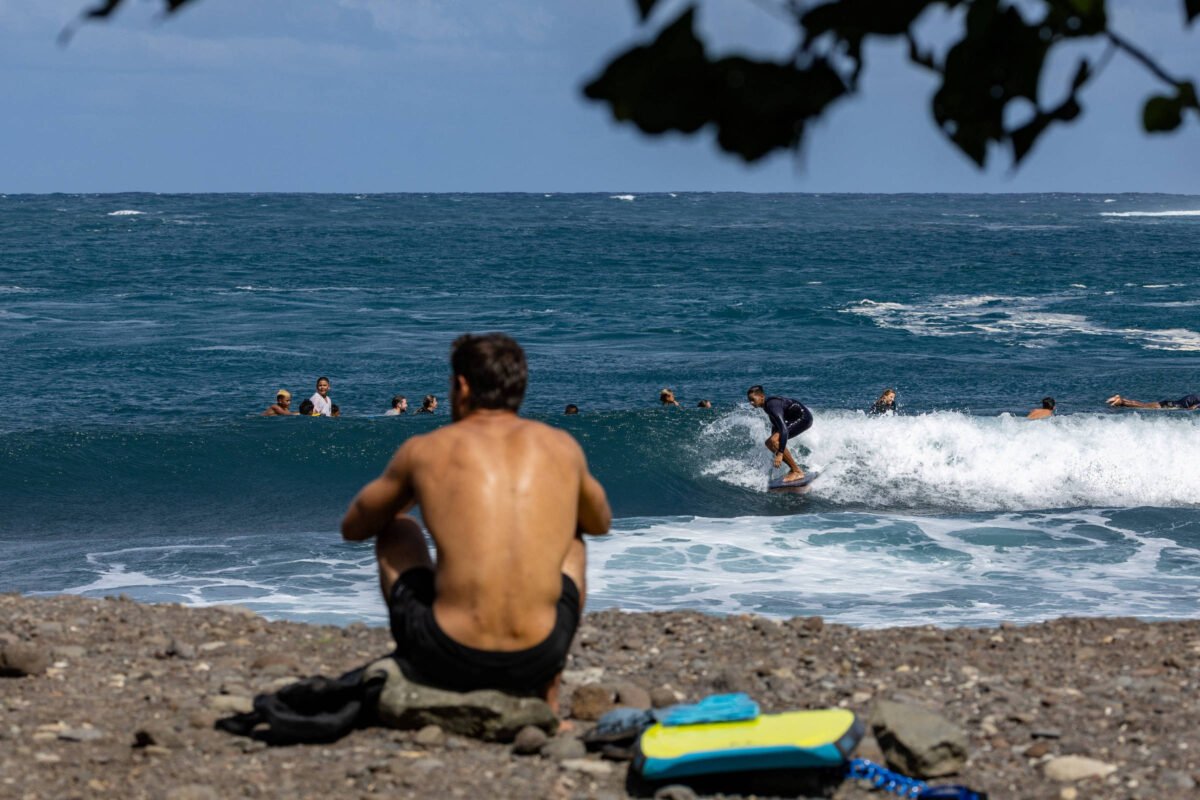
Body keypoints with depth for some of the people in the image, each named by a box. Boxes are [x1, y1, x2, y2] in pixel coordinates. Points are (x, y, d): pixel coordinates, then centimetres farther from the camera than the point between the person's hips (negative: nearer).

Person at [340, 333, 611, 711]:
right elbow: (600, 523, 31)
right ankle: (547, 695, 26)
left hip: (448, 660, -1)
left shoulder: (424, 450, 4)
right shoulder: (562, 447, 9)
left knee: (396, 530, 27)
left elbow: (353, 527, 22)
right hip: (537, 661, 1)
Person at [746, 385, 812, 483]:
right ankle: (794, 468, 12)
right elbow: (776, 425, 20)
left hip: (804, 417, -10)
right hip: (796, 419, 10)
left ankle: (797, 472, -18)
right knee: (769, 443, 7)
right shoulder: (769, 404, 4)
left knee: (774, 441, -23)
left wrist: (780, 454, -39)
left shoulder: (772, 406, -26)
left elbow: (784, 430, -35)